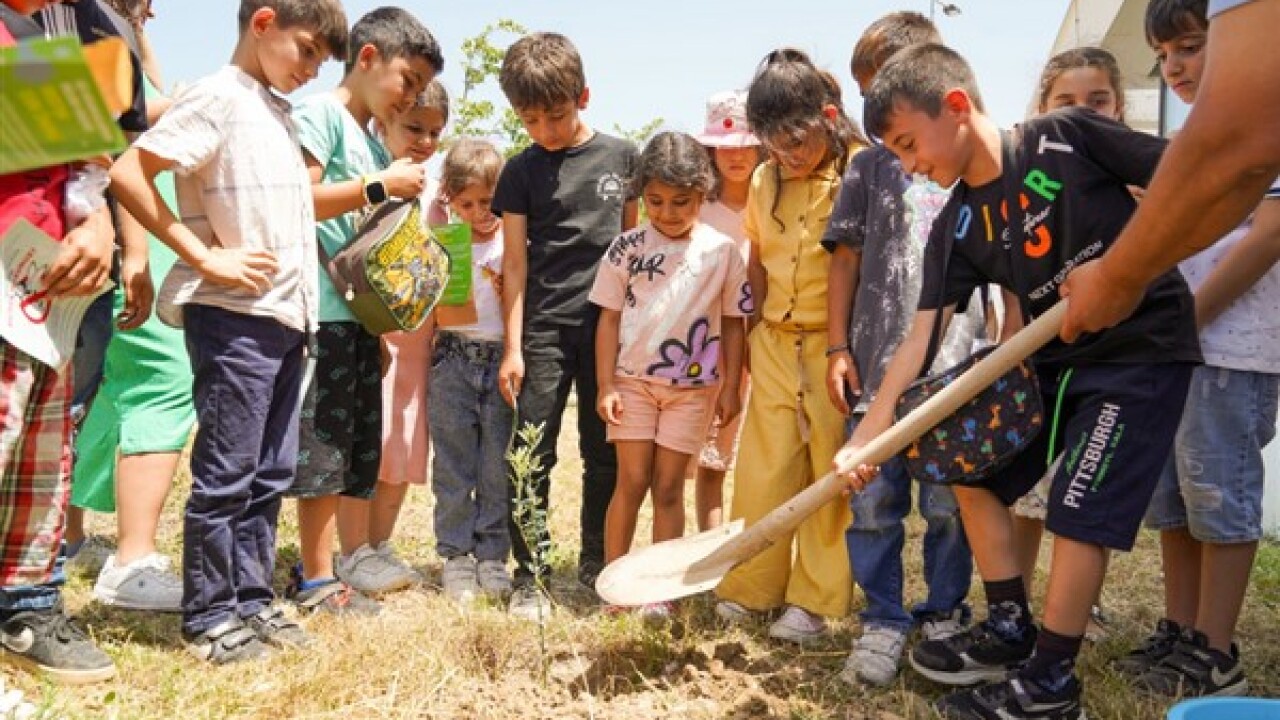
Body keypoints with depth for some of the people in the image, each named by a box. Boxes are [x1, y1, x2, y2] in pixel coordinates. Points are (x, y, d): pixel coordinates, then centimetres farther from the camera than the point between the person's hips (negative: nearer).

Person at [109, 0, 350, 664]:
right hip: (234, 317, -8)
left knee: (270, 473, 13)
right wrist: (207, 258, -16)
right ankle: (208, 617, 12)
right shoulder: (219, 96, -8)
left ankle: (251, 599, 24)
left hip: (286, 317, 8)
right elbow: (127, 174, -16)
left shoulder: (277, 109, 17)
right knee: (226, 474, 0)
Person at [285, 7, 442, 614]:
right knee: (323, 441, -3)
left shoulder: (373, 142, 19)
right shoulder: (321, 114, -5)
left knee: (364, 440, 12)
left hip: (362, 309, 9)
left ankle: (355, 559, 23)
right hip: (322, 307, -9)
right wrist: (381, 187, -15)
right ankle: (316, 579, 6)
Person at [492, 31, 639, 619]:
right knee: (532, 456, -1)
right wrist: (512, 346, -4)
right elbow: (514, 261, 1)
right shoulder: (521, 171, 2)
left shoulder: (620, 156, 5)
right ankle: (529, 574, 10)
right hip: (544, 328, -1)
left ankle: (595, 561, 26)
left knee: (605, 452, 9)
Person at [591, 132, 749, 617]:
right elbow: (609, 318, 0)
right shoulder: (628, 247, -1)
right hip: (633, 379, 0)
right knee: (631, 481, 2)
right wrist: (606, 386, -4)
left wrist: (730, 387, 1)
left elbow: (733, 322, 3)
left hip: (693, 385, 0)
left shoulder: (722, 251, -1)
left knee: (668, 487, 5)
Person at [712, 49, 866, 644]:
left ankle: (815, 599, 15)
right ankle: (751, 588, 19)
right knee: (763, 469, 7)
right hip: (775, 344, 5)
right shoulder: (765, 180, 8)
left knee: (832, 473, 4)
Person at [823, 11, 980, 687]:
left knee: (950, 504, 7)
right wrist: (837, 348, 1)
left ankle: (945, 615, 26)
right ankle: (884, 621, 19)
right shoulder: (870, 163, 8)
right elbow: (846, 259, 7)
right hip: (877, 364, 1)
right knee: (873, 503, 4)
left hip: (957, 366, 0)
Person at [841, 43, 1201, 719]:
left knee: (1078, 505, -10)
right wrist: (866, 435, -12)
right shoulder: (955, 228, -2)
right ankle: (1010, 628, 24)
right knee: (971, 468, 9)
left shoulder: (1067, 137, -15)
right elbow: (922, 336, -6)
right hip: (1055, 356, 7)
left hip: (1144, 347, -7)